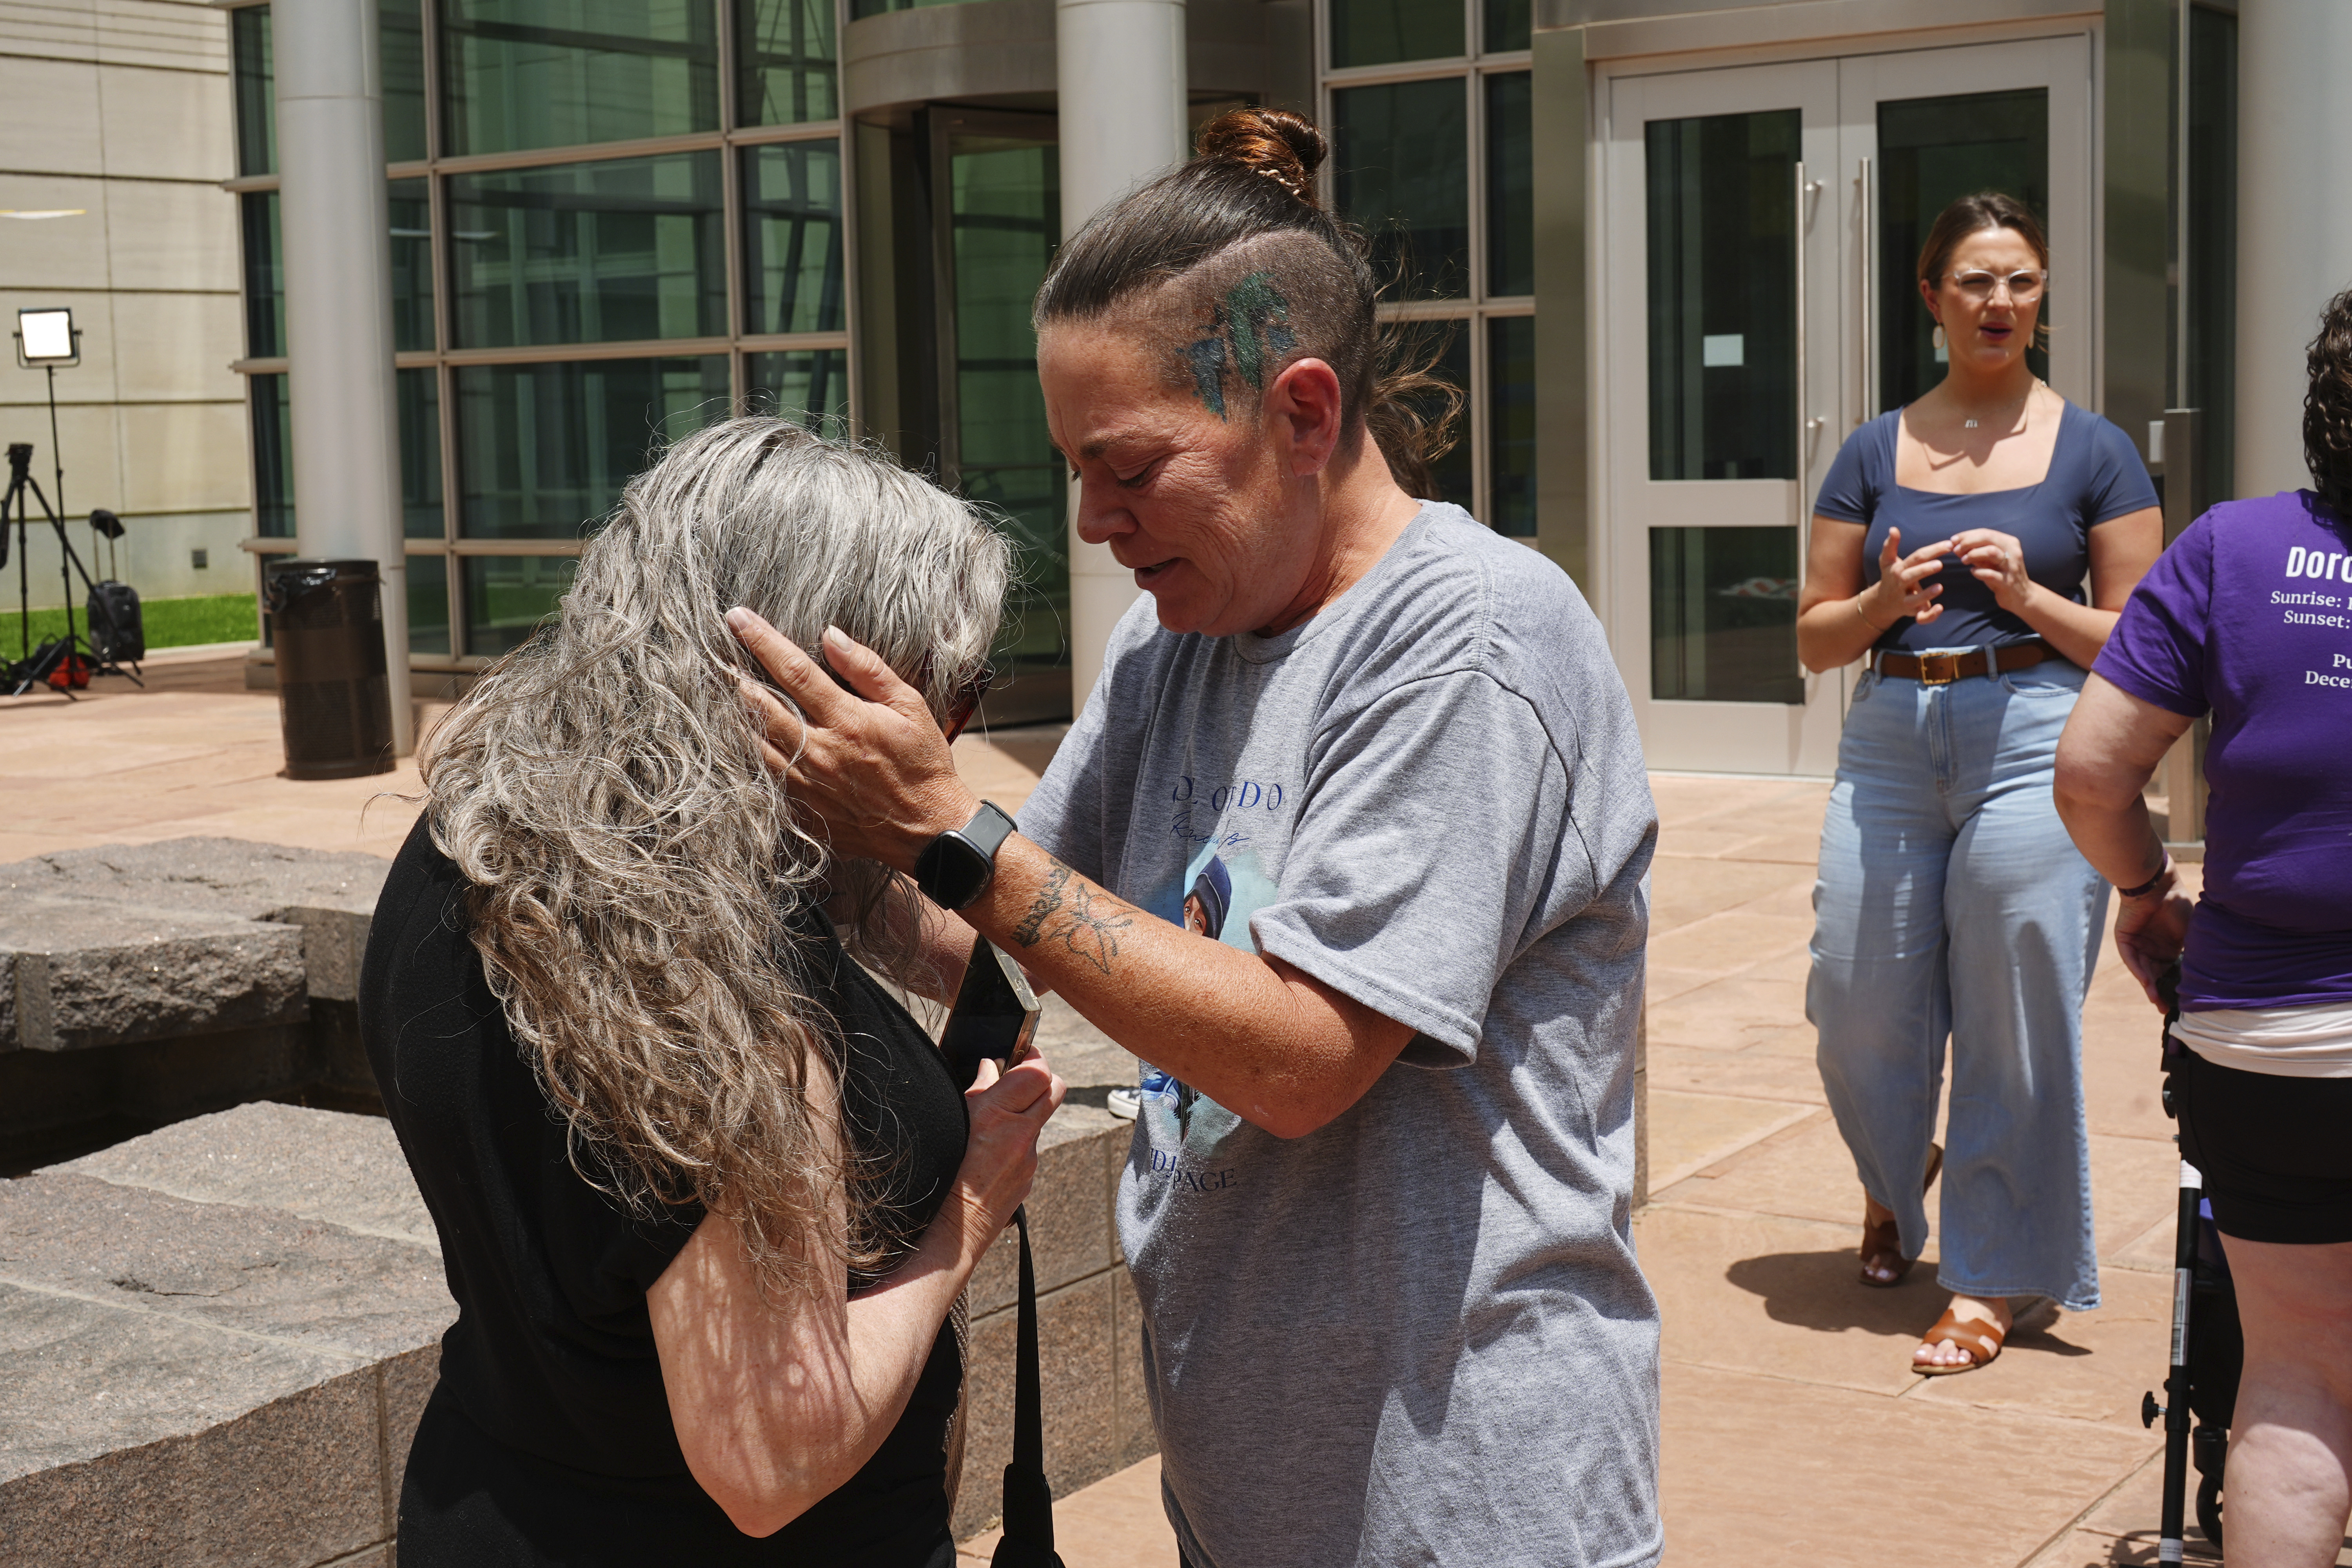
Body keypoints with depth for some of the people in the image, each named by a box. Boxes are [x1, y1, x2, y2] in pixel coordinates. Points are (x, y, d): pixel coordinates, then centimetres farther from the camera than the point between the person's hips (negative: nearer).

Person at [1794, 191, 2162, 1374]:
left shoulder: (2093, 452, 6)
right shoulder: (1874, 454, 11)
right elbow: (1815, 636, 12)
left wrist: (2029, 597, -11)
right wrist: (1886, 601, -8)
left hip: (2034, 742, -2)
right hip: (1890, 743, 2)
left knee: (2016, 1014, -1)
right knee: (1860, 1007, 3)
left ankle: (1993, 1276, 15)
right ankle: (1895, 1183, 37)